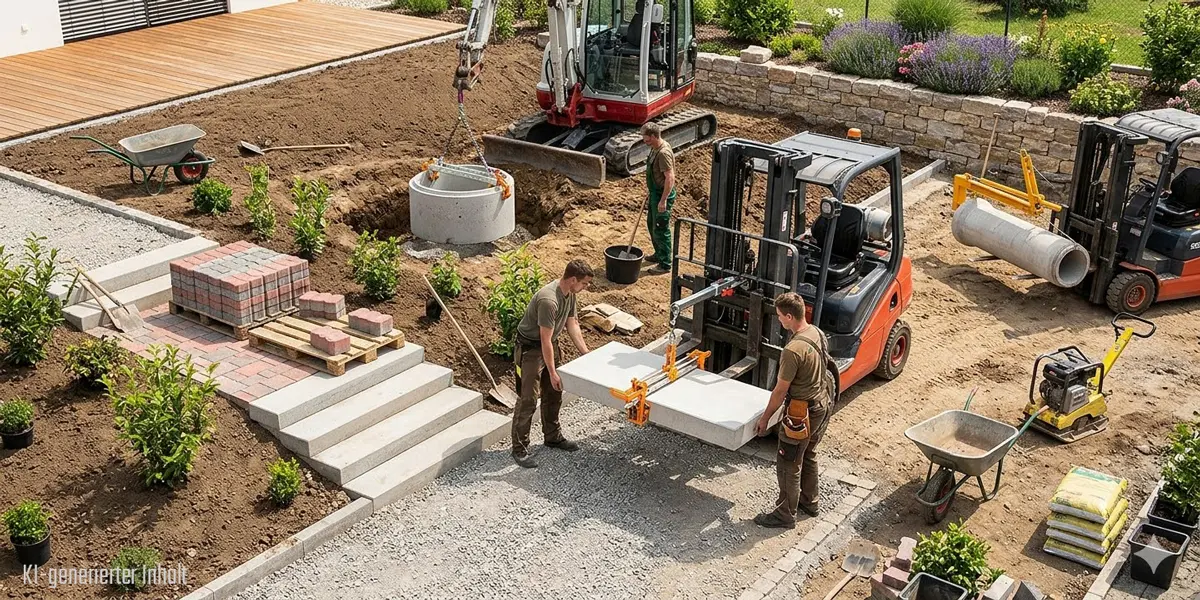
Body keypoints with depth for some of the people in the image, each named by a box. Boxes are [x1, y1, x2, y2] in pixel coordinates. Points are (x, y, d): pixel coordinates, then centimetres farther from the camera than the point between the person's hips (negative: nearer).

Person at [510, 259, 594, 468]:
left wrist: (587, 355, 7)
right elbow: (545, 340, -28)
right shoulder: (549, 300, -33)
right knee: (528, 399, -5)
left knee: (553, 394, 18)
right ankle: (519, 449, 4)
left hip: (550, 345, 9)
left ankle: (553, 436, 34)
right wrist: (552, 373, -22)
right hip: (530, 349, -9)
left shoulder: (570, 294, -5)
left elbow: (572, 326, 7)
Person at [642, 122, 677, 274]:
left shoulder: (663, 153, -26)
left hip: (663, 194, -10)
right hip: (655, 193, 10)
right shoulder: (655, 148, 6)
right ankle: (659, 254, 39)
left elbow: (670, 177, -28)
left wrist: (663, 200, -28)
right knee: (651, 224, 23)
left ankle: (665, 264, 7)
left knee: (661, 230, -2)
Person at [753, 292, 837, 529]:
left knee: (788, 465, 7)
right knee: (808, 455, 26)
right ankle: (809, 501, 43)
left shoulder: (793, 350, -30)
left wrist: (765, 418, -9)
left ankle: (785, 515, 19)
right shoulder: (817, 333, -3)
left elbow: (781, 390, -21)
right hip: (823, 405, 9)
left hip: (803, 413, -9)